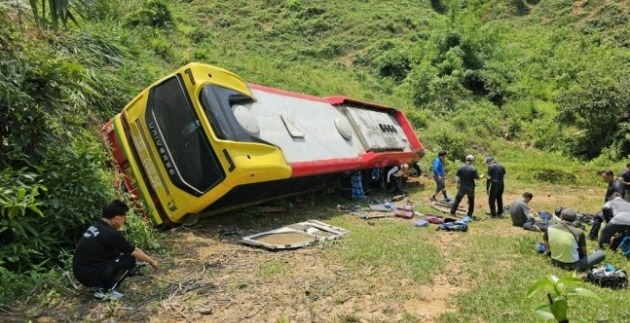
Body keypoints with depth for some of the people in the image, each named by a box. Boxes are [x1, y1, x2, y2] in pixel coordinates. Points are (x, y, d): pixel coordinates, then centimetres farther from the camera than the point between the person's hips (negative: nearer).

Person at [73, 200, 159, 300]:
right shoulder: (111, 234, -18)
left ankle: (102, 286, 12)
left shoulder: (95, 227, 8)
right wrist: (151, 261, 10)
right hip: (90, 275, -9)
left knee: (116, 253, 16)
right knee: (129, 260, -6)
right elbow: (134, 252, -6)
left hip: (80, 272, 9)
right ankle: (105, 291, -2)